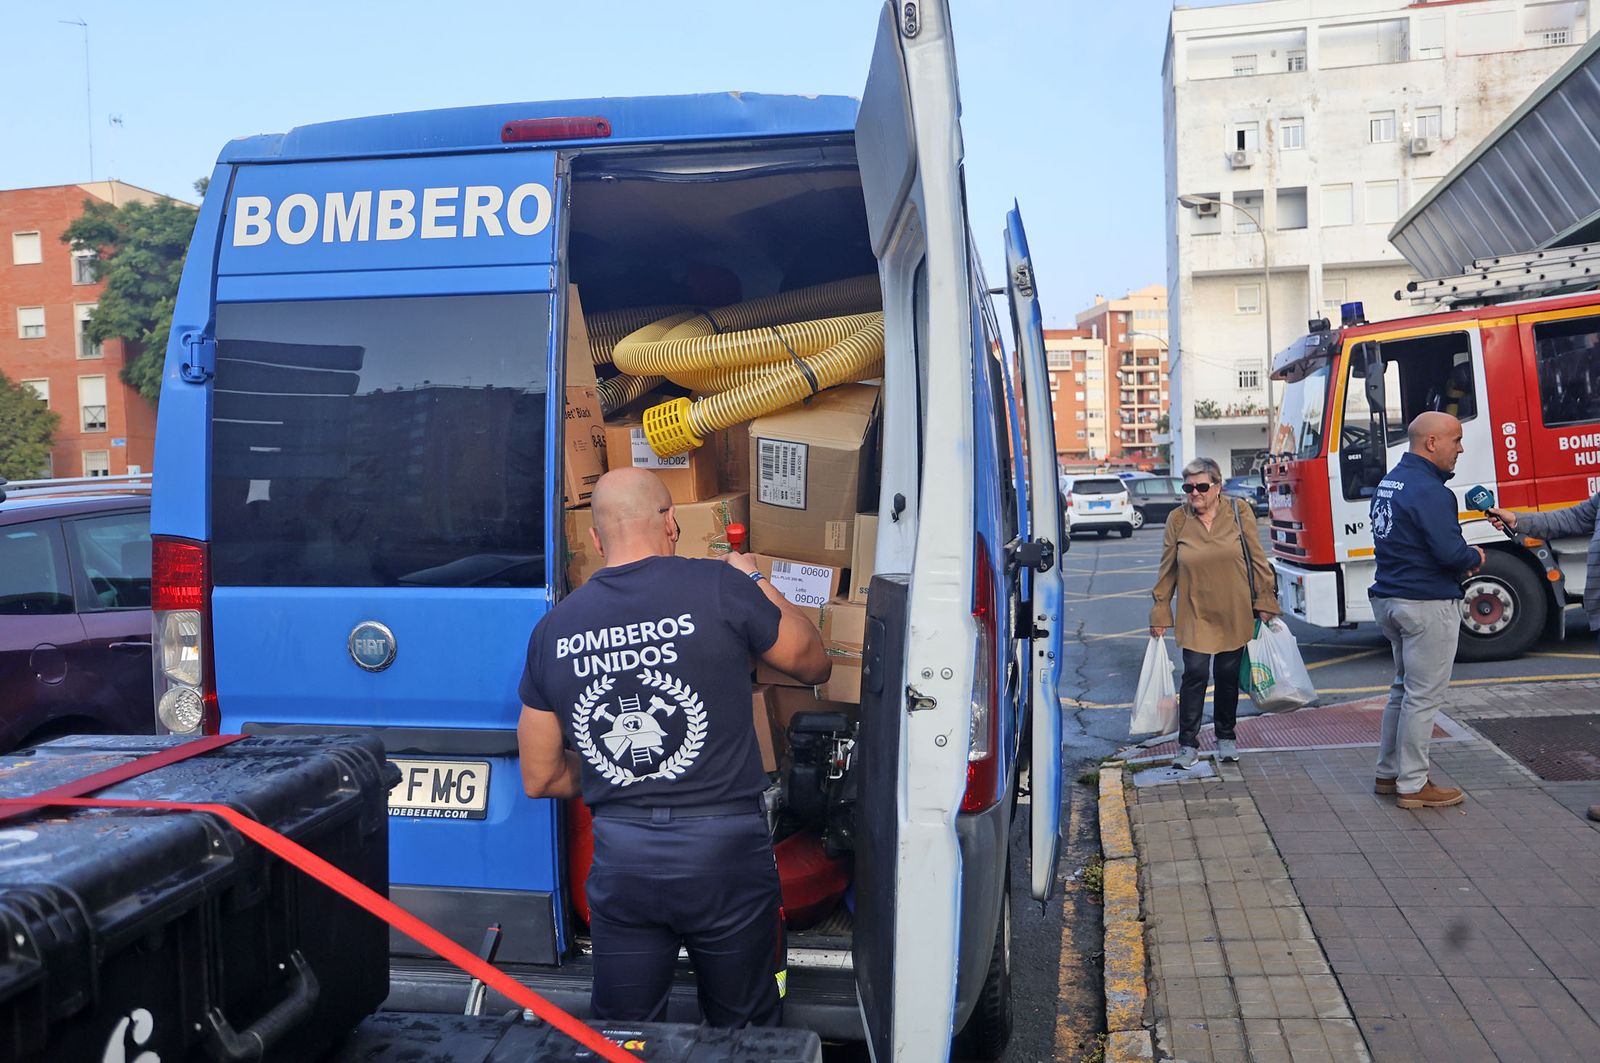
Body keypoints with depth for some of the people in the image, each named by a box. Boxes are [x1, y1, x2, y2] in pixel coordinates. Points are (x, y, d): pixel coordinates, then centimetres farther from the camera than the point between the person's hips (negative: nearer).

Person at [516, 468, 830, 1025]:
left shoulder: (552, 629, 3)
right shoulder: (720, 586, -8)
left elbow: (540, 779, 11)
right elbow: (813, 664, 8)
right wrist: (756, 583, 21)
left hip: (619, 859, 3)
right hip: (725, 850, -2)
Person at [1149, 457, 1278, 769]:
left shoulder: (1239, 512, -4)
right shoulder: (1177, 519, -4)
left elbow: (1257, 559, 3)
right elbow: (1167, 570, 3)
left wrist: (1264, 601, 2)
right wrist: (1160, 613, 3)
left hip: (1233, 614, 1)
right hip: (1195, 614, -1)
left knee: (1228, 676, 10)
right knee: (1195, 674, -8)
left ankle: (1225, 737, 28)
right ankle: (1188, 743, 2)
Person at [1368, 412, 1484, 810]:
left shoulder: (1390, 481, 10)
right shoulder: (1429, 491, -20)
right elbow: (1451, 553, -25)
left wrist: (1459, 559, 8)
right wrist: (1475, 558, -3)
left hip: (1389, 598, 10)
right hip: (1427, 605, -10)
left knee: (1404, 689, 20)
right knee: (1423, 697, 0)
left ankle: (1388, 773, 27)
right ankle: (1413, 786, 7)